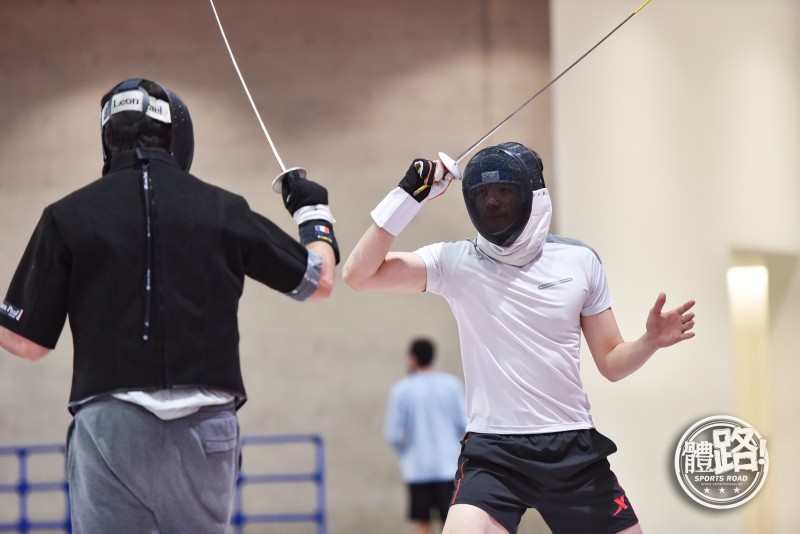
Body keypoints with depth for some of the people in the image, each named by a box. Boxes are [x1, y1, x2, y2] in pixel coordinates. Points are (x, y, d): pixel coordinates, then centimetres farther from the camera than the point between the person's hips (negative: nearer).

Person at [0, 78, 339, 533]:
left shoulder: (69, 216, 2)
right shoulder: (223, 210, 5)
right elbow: (319, 283, 15)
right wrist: (314, 212, 34)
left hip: (111, 426, -2)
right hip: (203, 428, 2)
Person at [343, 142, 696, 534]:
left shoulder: (579, 261, 4)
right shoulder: (455, 262, -1)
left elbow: (611, 362, 8)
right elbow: (358, 275, -10)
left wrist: (651, 341, -14)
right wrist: (407, 196, -16)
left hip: (574, 448, 3)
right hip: (493, 452, -3)